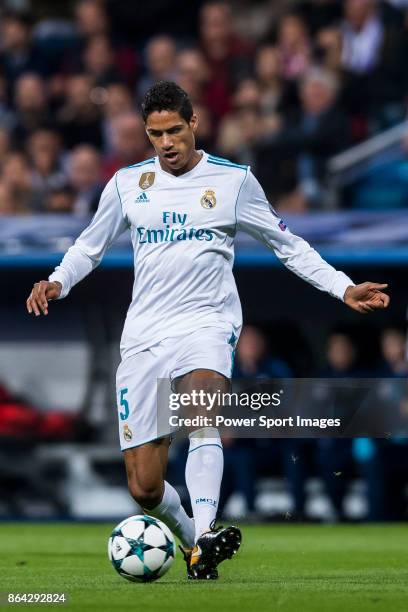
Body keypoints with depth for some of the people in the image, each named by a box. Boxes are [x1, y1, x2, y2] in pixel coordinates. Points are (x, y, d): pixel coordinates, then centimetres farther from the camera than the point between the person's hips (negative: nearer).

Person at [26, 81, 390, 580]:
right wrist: (57, 283, 1)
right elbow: (89, 247, 21)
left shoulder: (234, 181, 3)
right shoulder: (128, 183, 9)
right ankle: (191, 539, 25)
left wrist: (343, 288, 5)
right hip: (144, 333, 3)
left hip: (207, 323, -3)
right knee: (144, 488, -3)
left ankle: (206, 536, -48)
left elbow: (287, 245, 13)